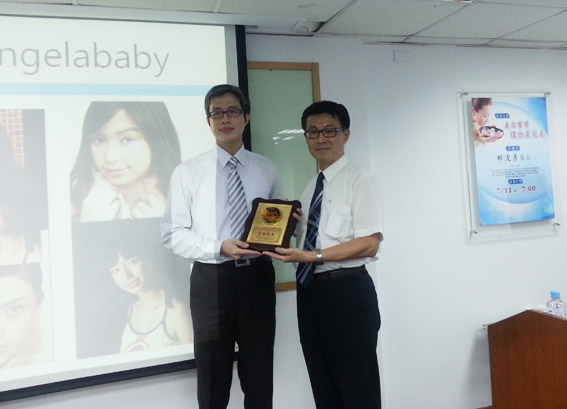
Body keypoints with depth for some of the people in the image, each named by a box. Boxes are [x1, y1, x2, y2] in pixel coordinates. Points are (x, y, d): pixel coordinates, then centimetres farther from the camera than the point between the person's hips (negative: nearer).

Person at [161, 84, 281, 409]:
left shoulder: (267, 169, 8)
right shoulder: (187, 172, 0)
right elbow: (173, 234, -4)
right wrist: (219, 248, -19)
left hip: (257, 277, 2)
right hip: (212, 280, -2)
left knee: (260, 377, 16)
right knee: (213, 380, 13)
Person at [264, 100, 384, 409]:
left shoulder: (359, 182, -8)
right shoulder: (309, 188, 14)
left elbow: (369, 244, -16)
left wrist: (312, 256, -24)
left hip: (346, 291, -7)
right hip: (309, 291, 7)